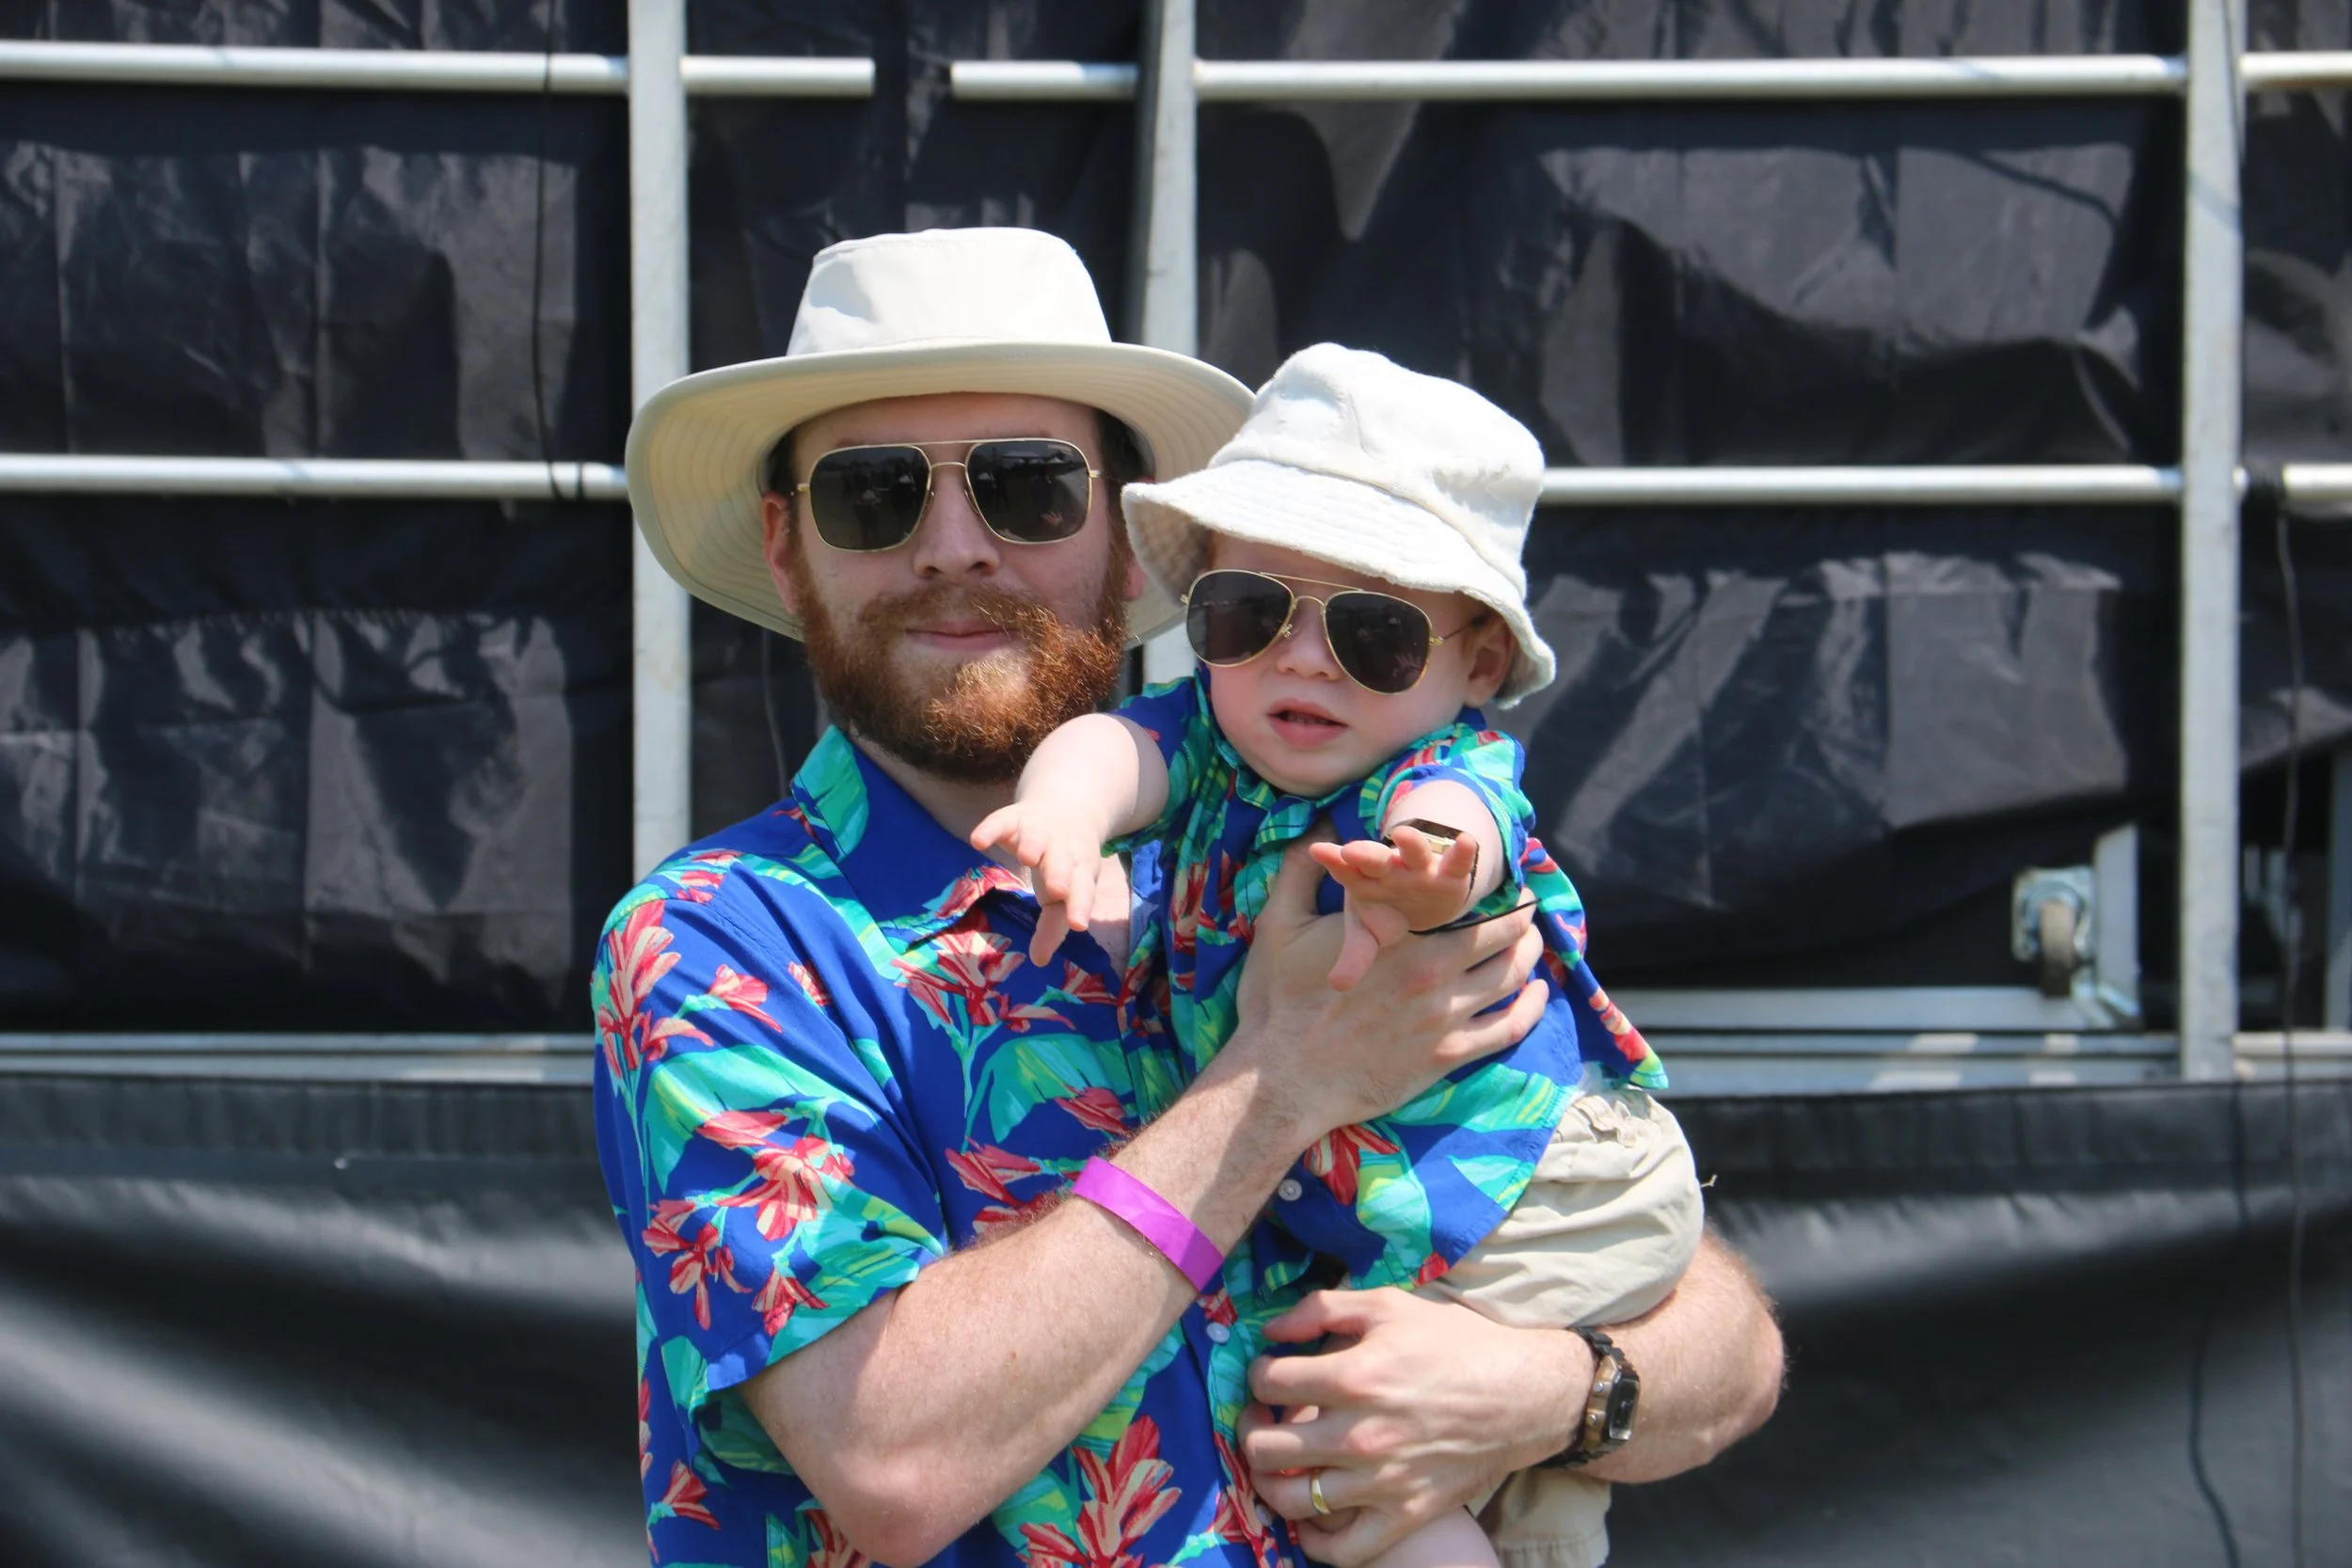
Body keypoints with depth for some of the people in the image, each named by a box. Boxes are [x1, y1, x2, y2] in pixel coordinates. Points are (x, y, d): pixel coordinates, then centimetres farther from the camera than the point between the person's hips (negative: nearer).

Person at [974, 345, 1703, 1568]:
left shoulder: (1458, 769, -19)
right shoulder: (1208, 746, -2)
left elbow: (1450, 818, -43)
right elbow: (1119, 744, -23)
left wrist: (1411, 874, -68)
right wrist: (1068, 803, -48)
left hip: (1535, 1211, -7)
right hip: (1392, 1233, 7)